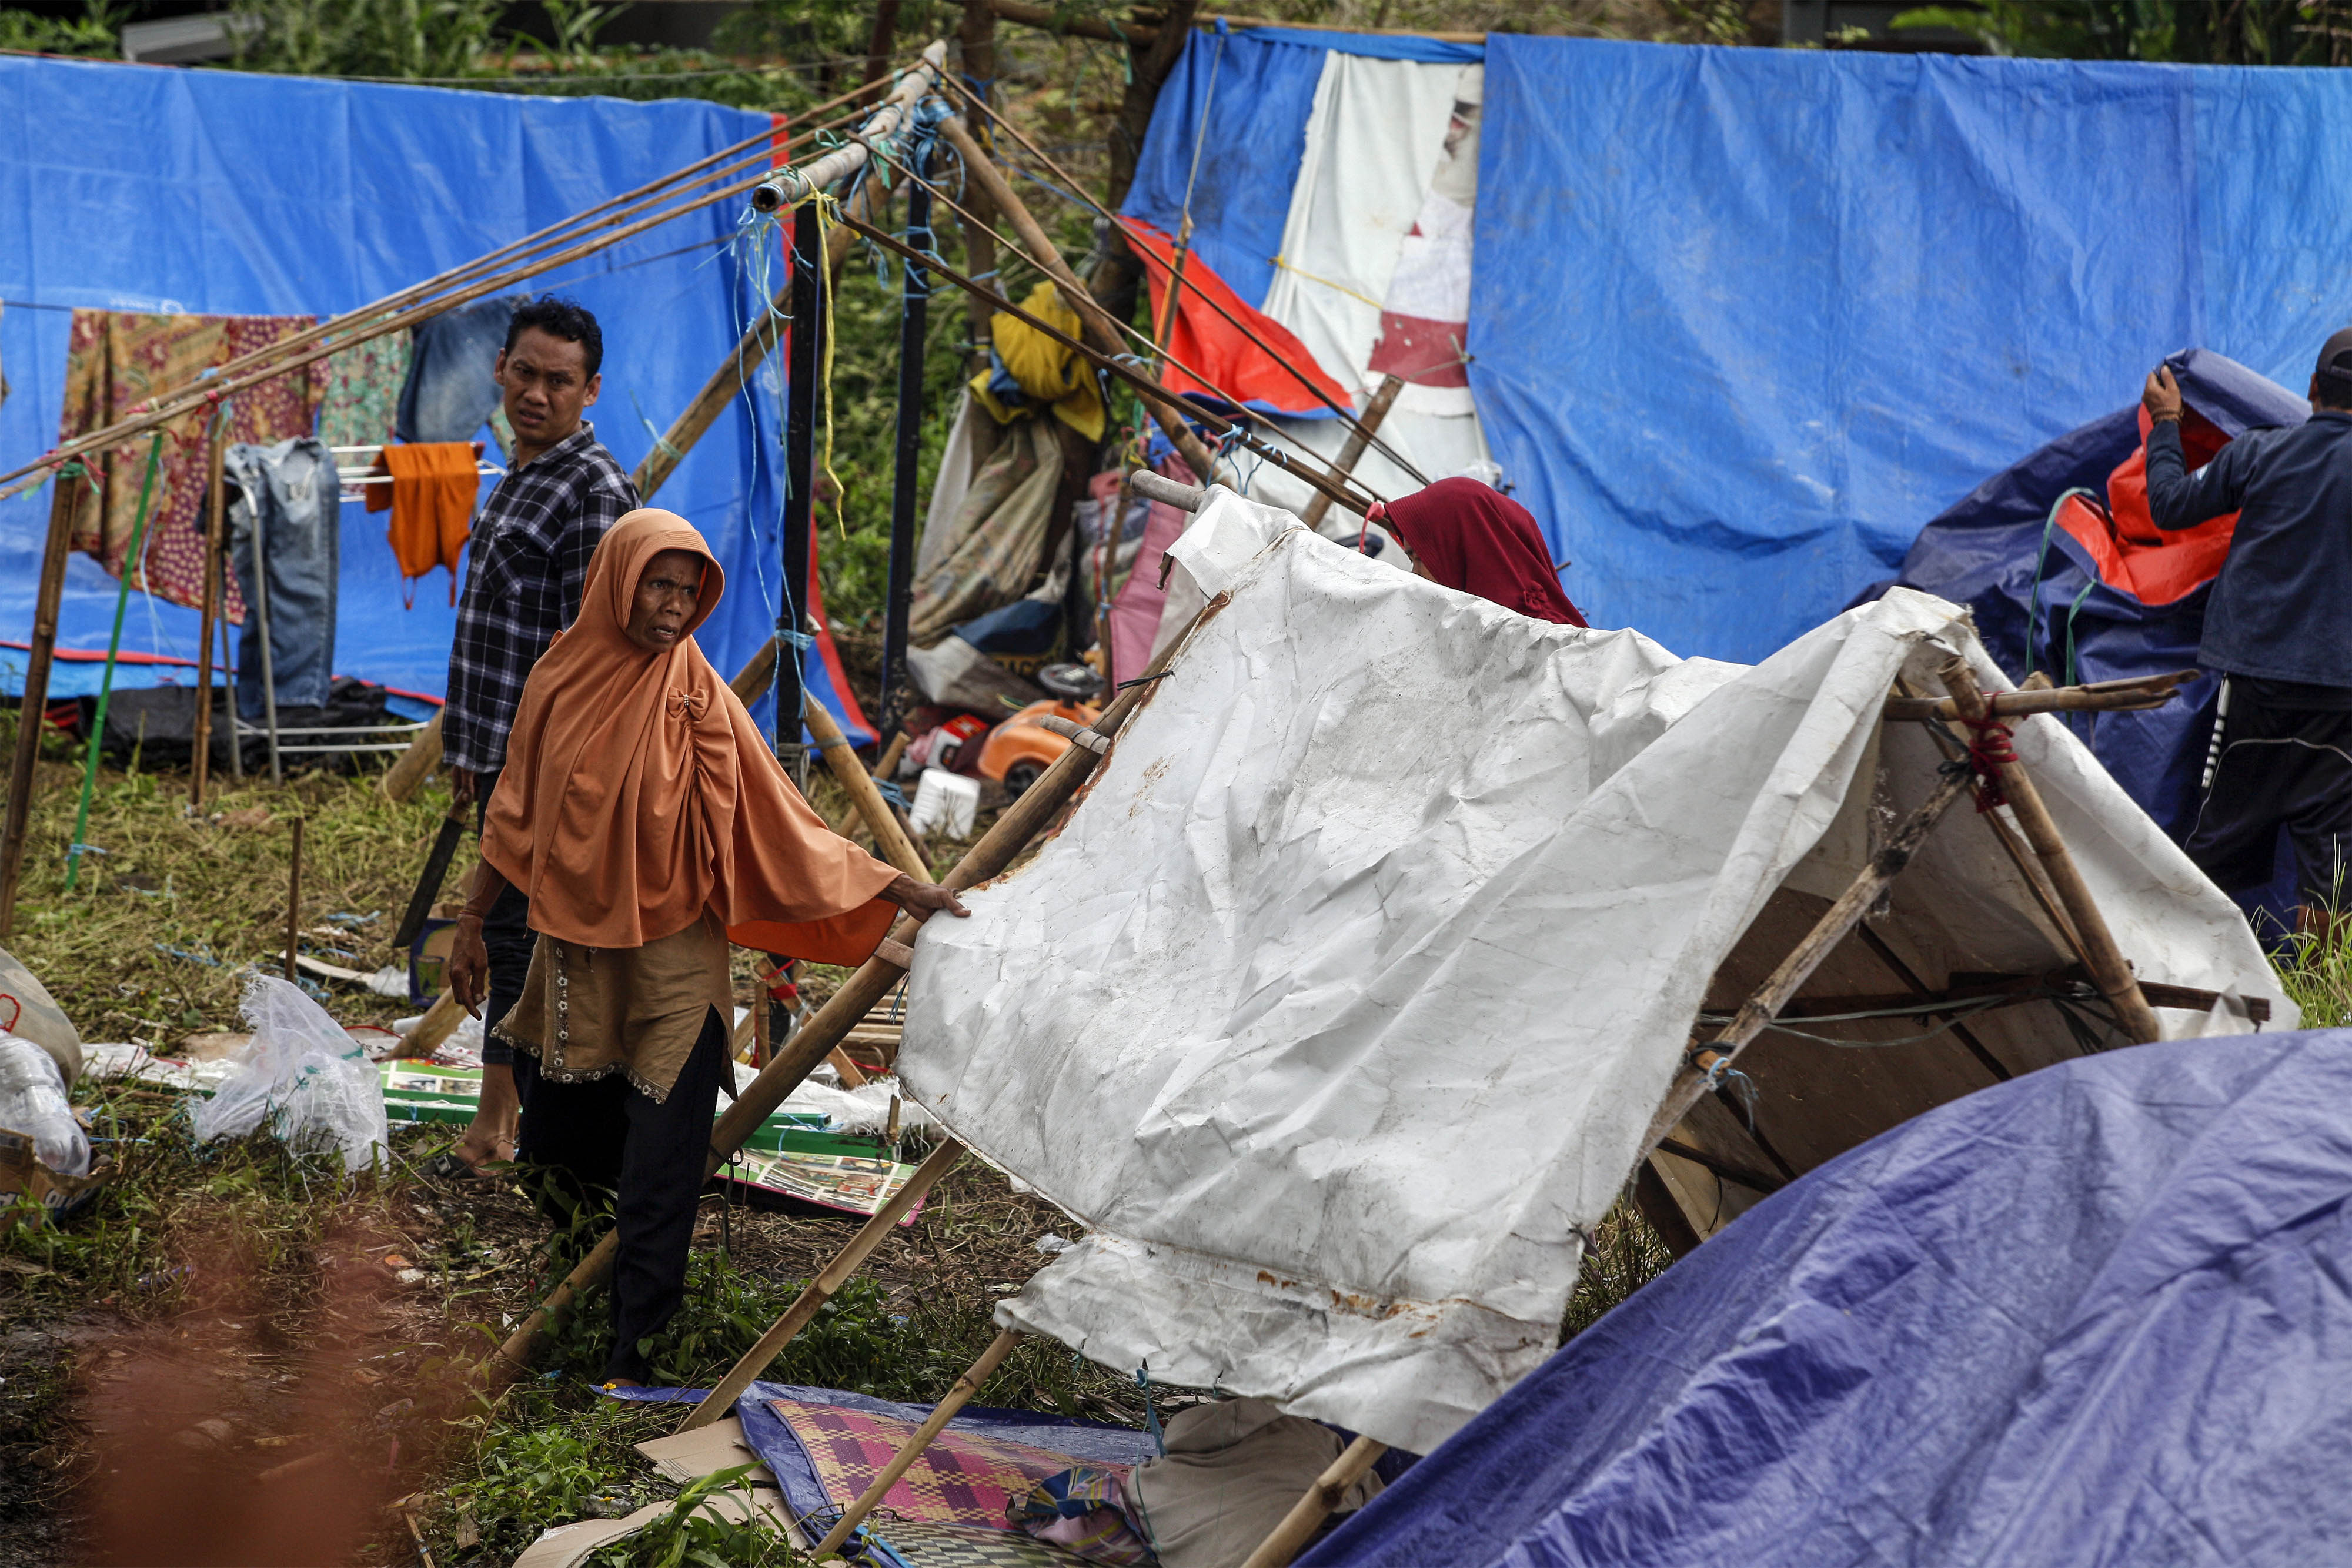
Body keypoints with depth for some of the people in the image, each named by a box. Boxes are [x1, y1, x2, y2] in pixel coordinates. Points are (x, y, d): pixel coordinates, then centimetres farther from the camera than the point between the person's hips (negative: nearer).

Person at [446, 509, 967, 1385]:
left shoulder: (698, 698, -8)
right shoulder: (561, 682, 1)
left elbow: (777, 818, -8)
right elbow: (516, 816, 11)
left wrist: (891, 888, -13)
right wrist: (473, 925, 14)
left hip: (669, 960, -3)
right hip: (572, 946, 4)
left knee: (656, 1179, -7)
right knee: (563, 1137, 14)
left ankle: (636, 1349, 0)